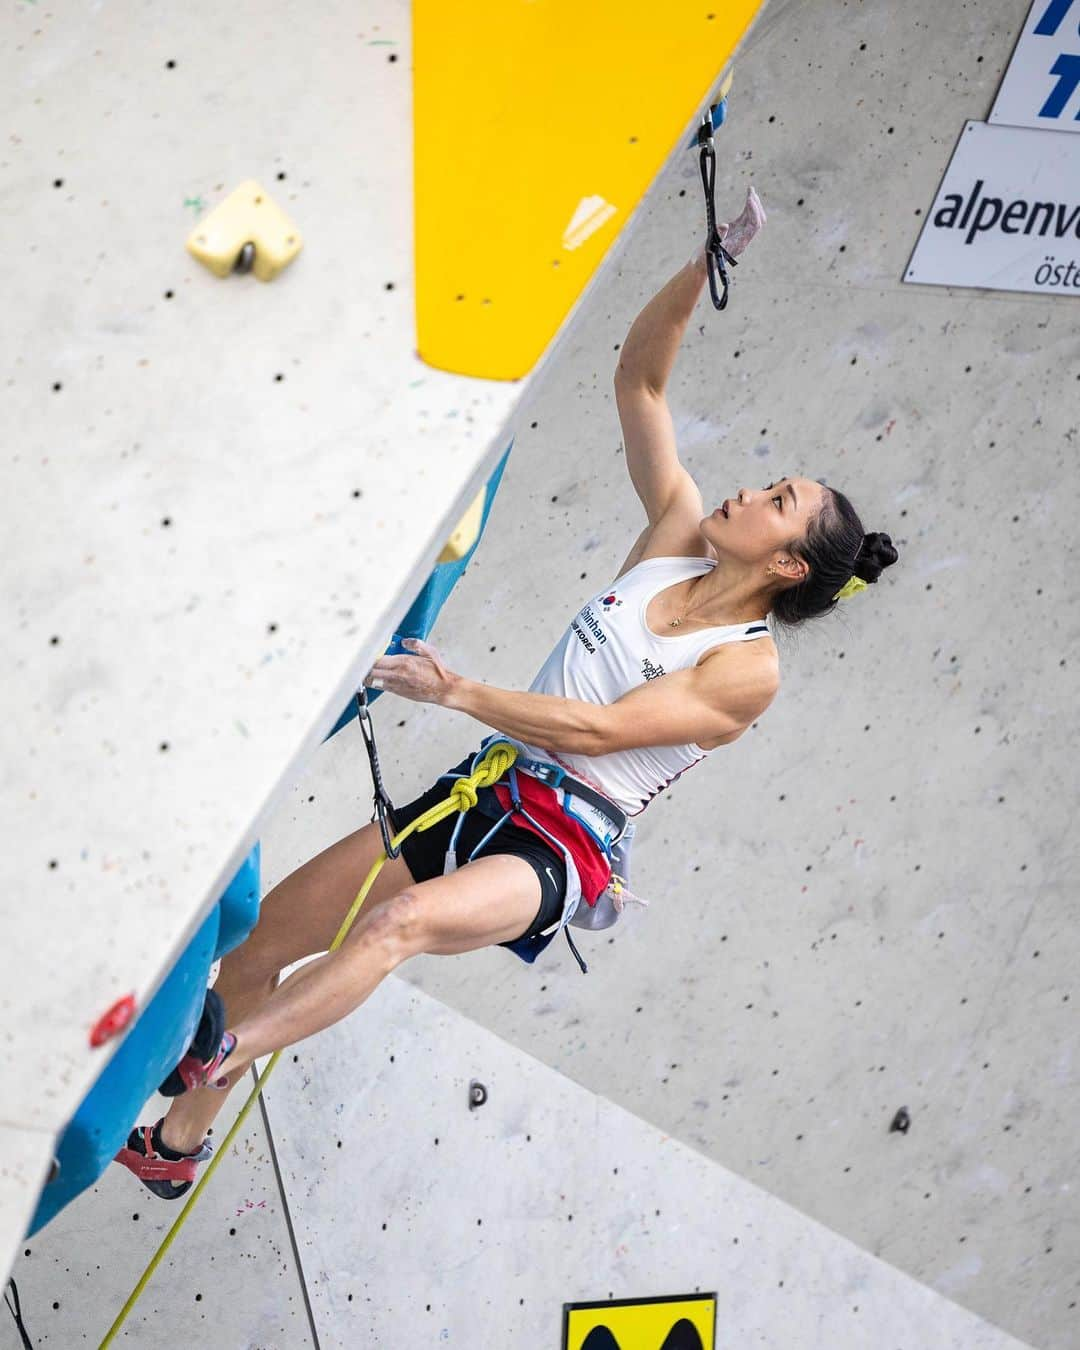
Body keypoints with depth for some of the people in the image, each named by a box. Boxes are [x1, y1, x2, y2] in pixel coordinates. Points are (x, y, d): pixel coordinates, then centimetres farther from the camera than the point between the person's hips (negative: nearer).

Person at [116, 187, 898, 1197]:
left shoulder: (748, 669, -11)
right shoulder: (675, 537, 6)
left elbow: (597, 728, -20)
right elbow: (639, 375, 6)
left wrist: (455, 690, -19)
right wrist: (706, 264, -4)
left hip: (556, 844, -6)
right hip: (486, 791, 7)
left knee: (402, 920, -38)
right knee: (262, 934, 3)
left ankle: (180, 1114, -35)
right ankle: (180, 1147, 20)